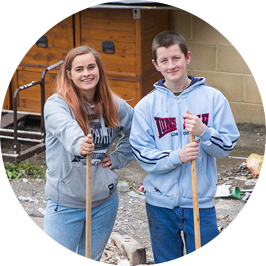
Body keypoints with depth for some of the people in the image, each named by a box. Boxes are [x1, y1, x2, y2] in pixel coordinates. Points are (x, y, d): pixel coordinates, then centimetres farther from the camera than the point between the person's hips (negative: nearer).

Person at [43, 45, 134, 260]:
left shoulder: (114, 106, 0)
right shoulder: (57, 104, -15)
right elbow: (66, 129, -37)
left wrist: (119, 158, 4)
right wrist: (78, 144, -58)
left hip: (105, 201, 4)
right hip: (65, 203, -4)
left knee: (92, 259, 18)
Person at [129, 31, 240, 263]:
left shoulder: (213, 98, -2)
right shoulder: (146, 106, -2)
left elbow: (227, 146, -2)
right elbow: (142, 154, -6)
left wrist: (203, 132, -21)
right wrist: (177, 157, -21)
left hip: (201, 202, 0)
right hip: (160, 203, 1)